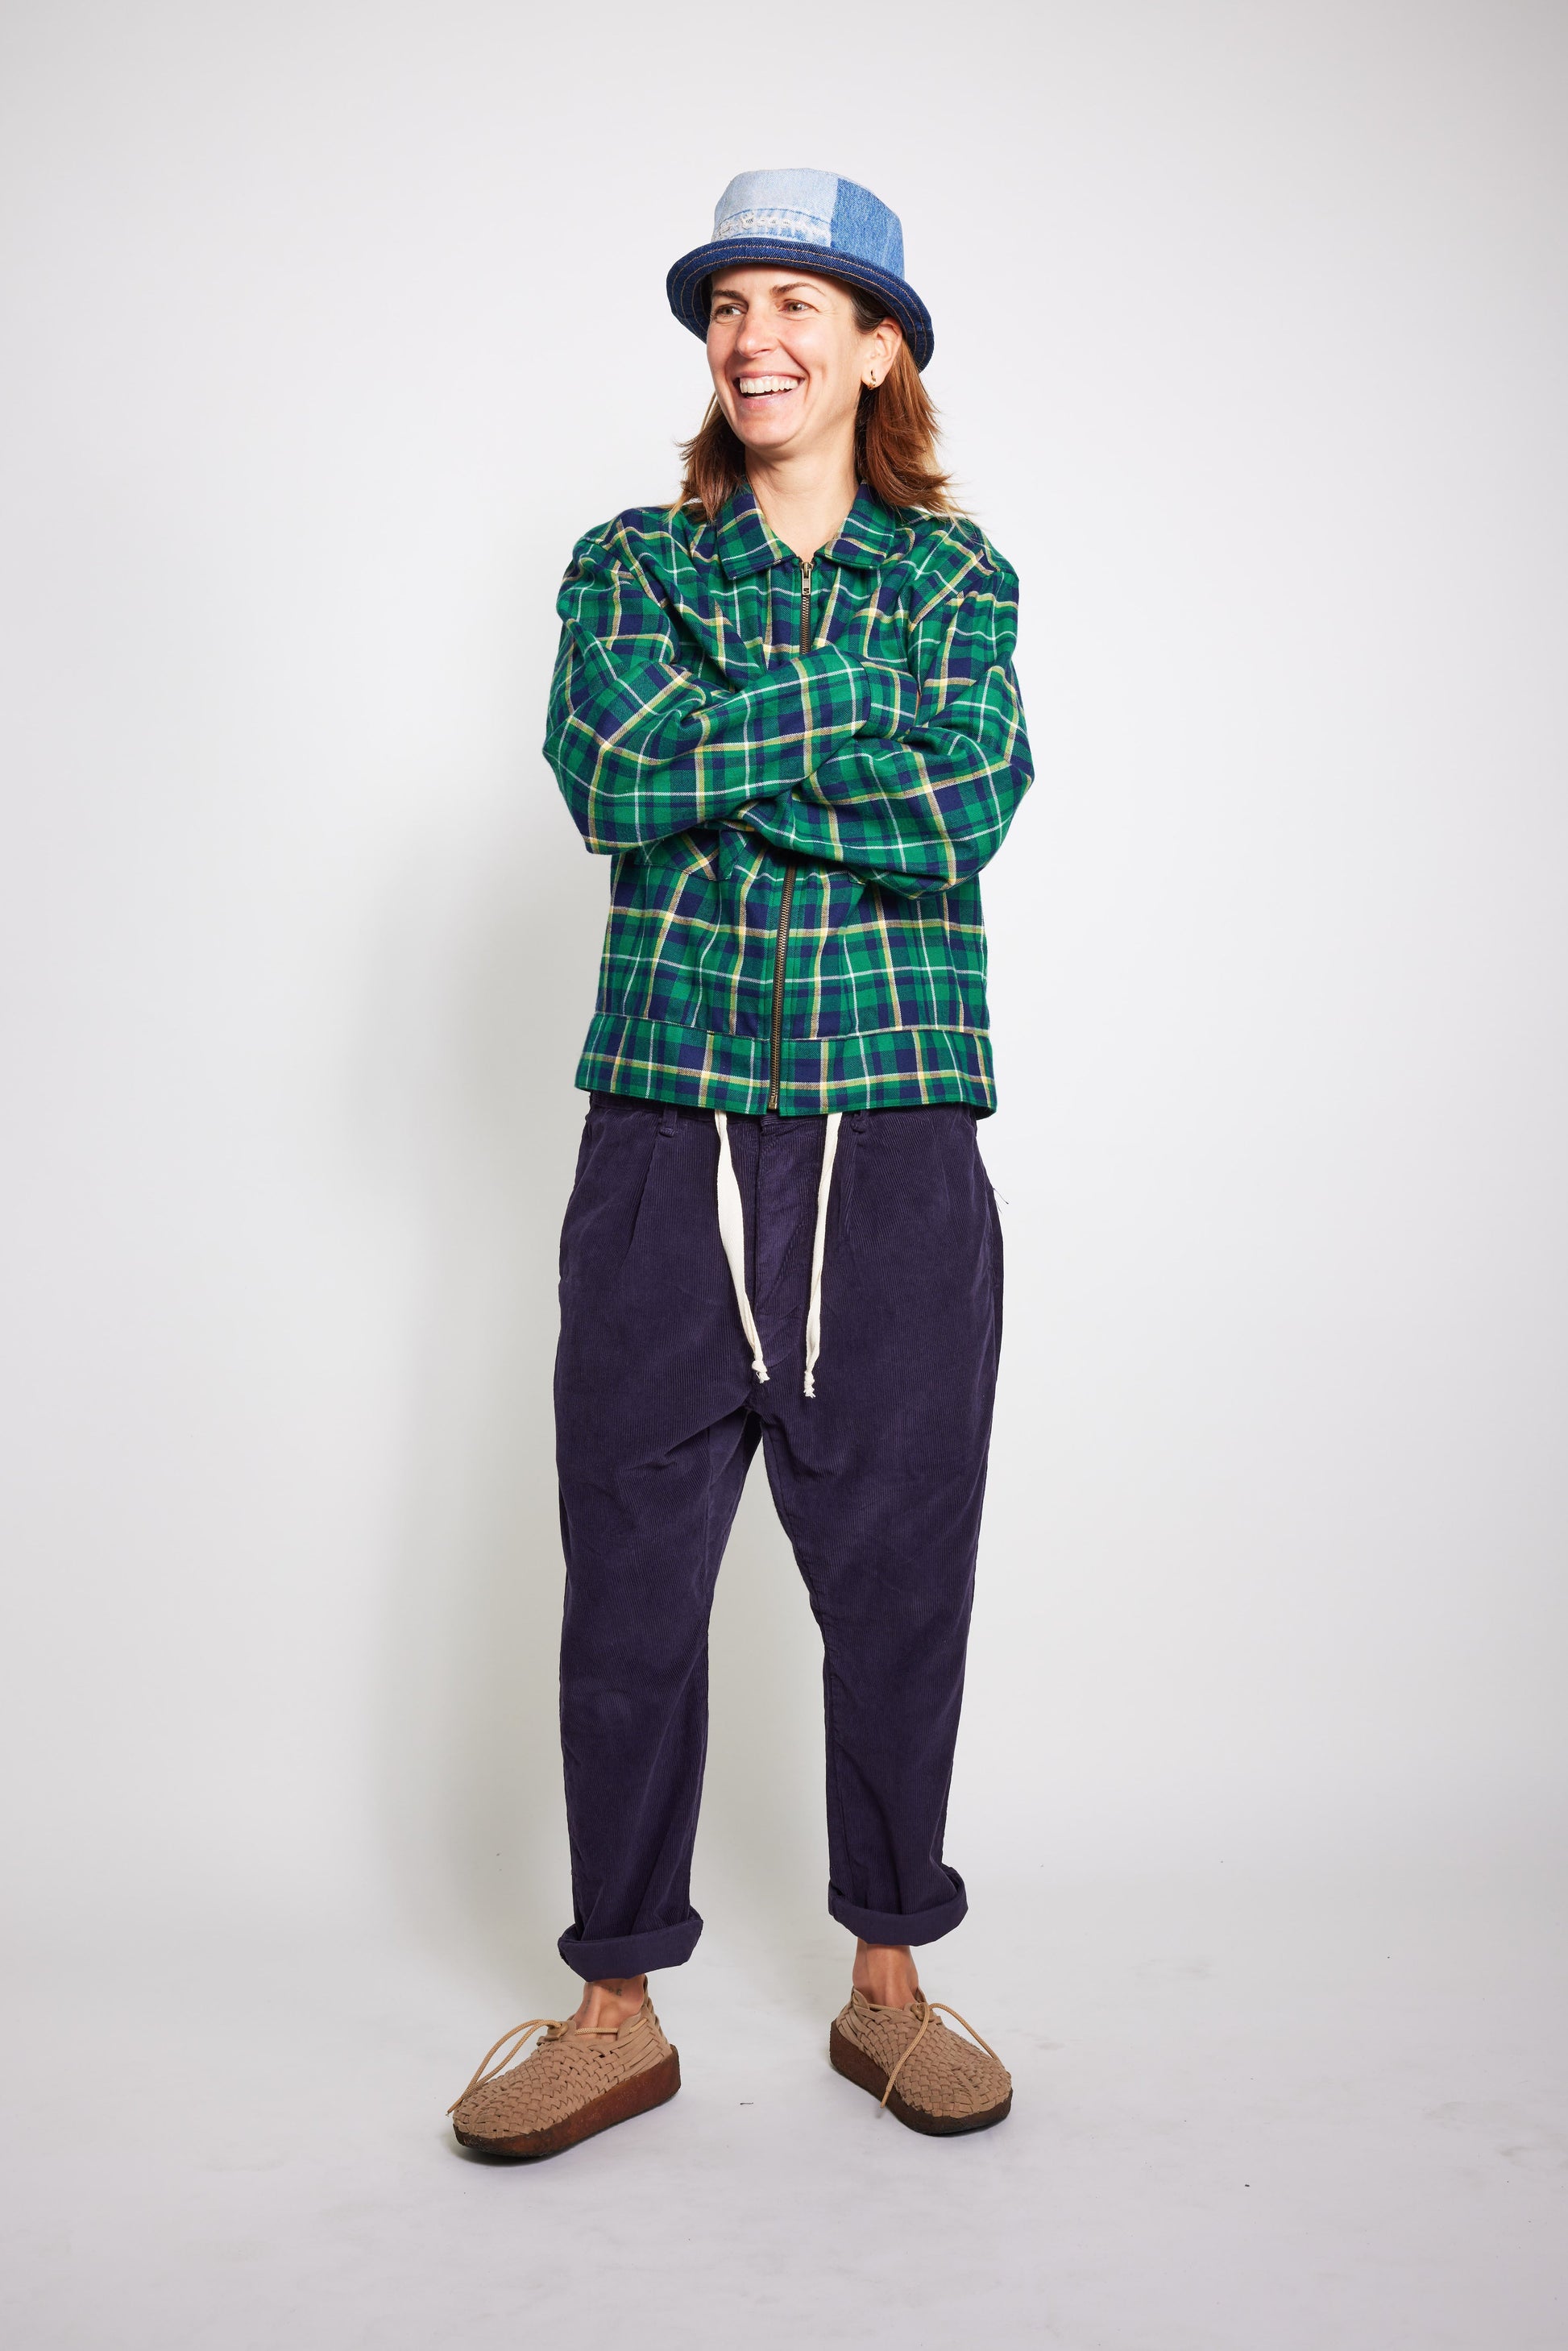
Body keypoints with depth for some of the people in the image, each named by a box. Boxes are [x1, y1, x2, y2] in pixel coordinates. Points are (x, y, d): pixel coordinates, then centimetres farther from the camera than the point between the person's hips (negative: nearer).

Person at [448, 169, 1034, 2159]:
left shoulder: (956, 573, 10)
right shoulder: (629, 561, 11)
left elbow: (972, 802, -8)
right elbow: (610, 777, -8)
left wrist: (718, 751, -8)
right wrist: (851, 697, -8)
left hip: (897, 1135, 0)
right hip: (668, 1121, 1)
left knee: (898, 1563, 6)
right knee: (631, 1571, 4)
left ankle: (890, 1975, 26)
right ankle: (617, 2004, 20)